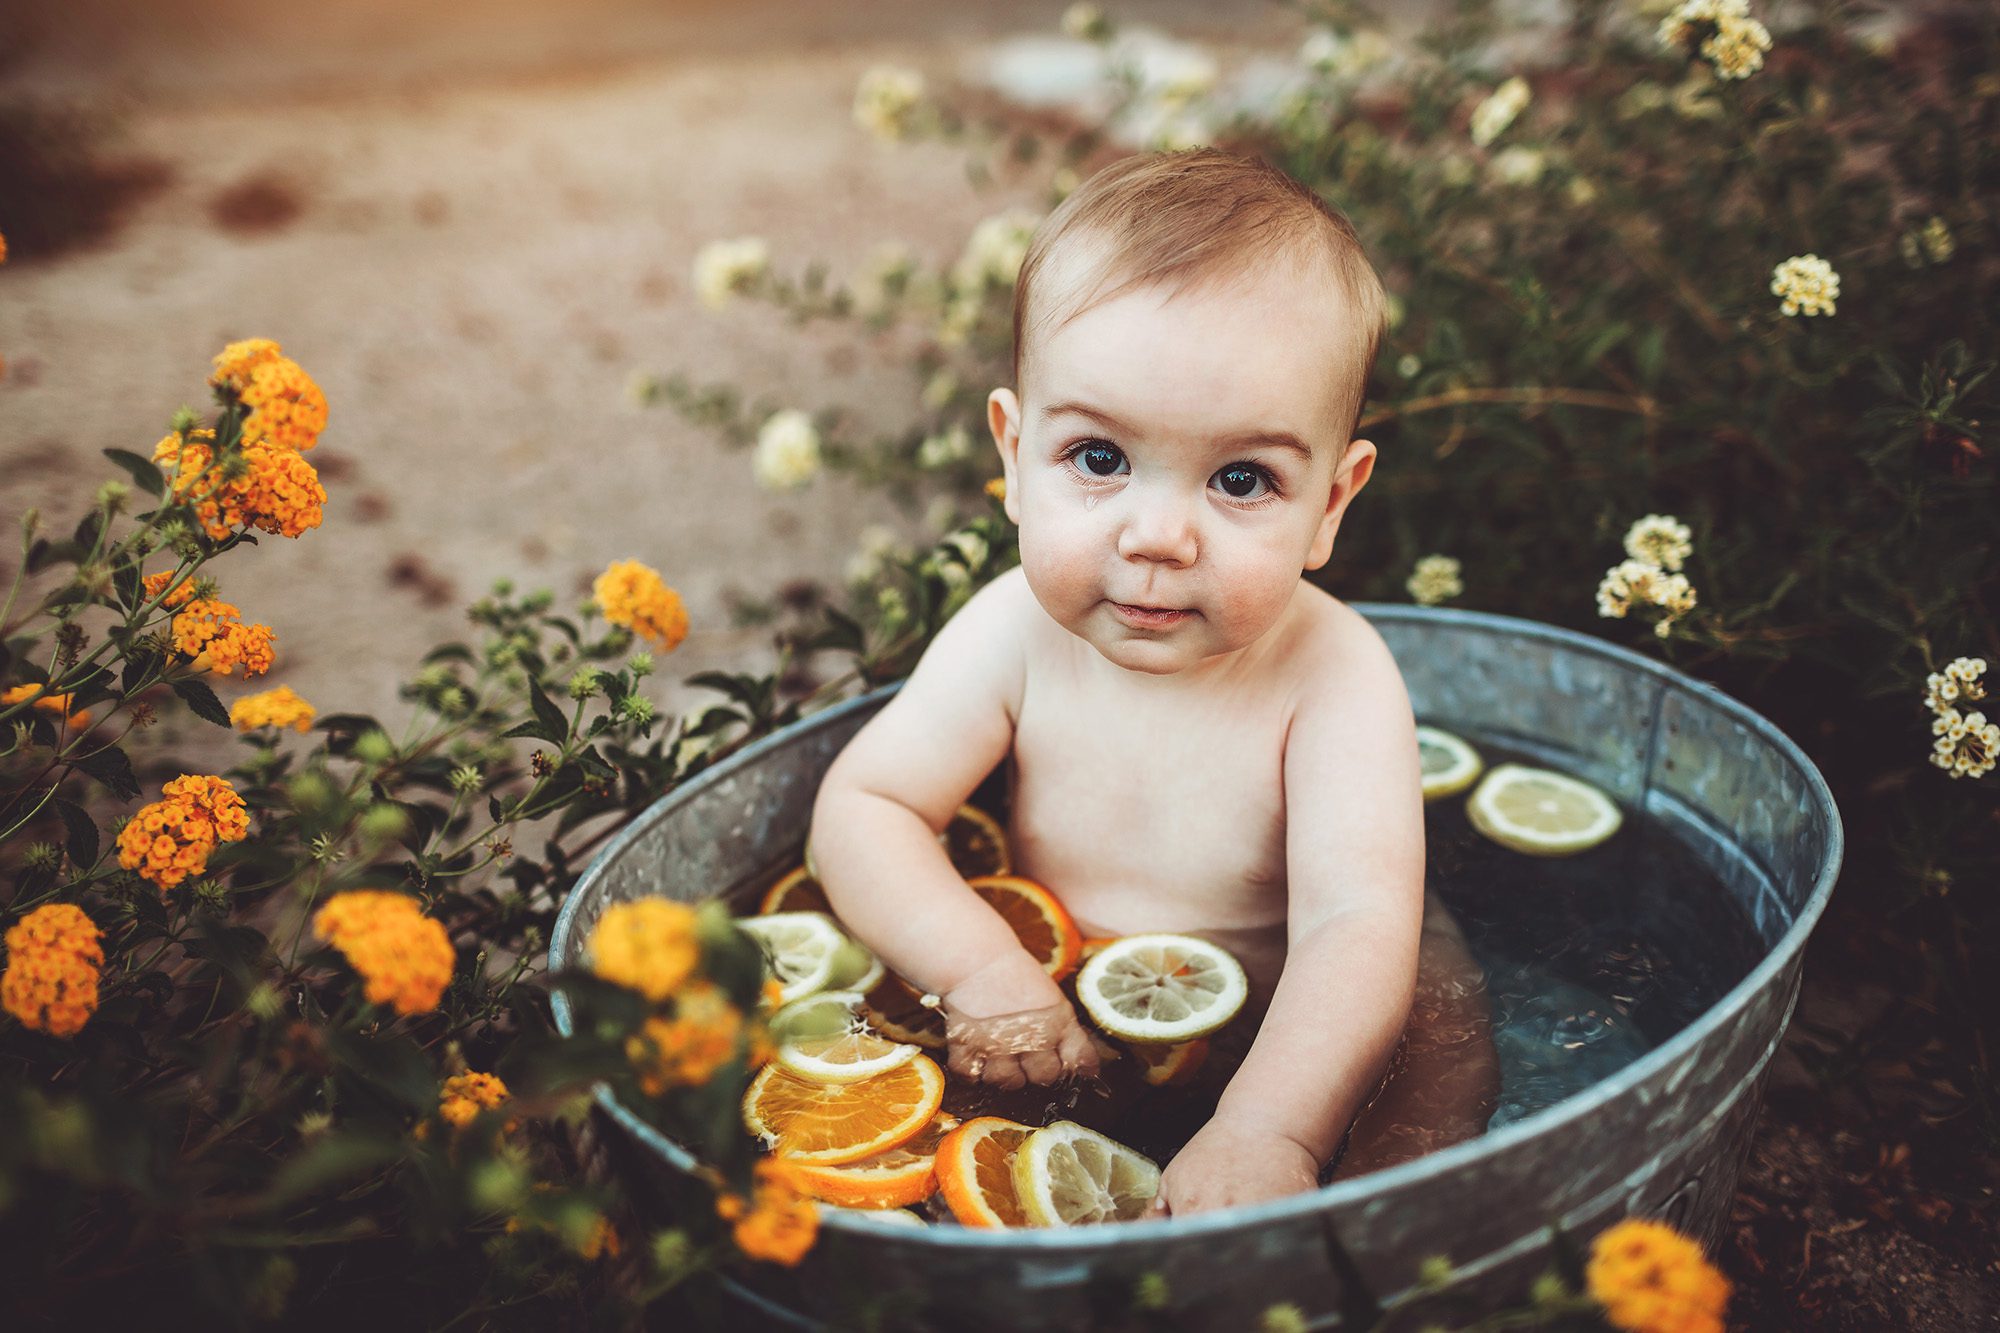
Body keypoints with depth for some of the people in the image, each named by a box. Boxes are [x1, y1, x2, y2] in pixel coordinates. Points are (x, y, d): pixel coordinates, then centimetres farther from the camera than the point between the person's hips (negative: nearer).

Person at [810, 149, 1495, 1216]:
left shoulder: (1330, 676, -23)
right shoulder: (1017, 632, -15)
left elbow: (1357, 926, -33)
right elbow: (861, 806, -11)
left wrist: (1268, 1130, -50)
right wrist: (981, 967, -27)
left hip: (1279, 1063, -1)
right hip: (1051, 1051, 2)